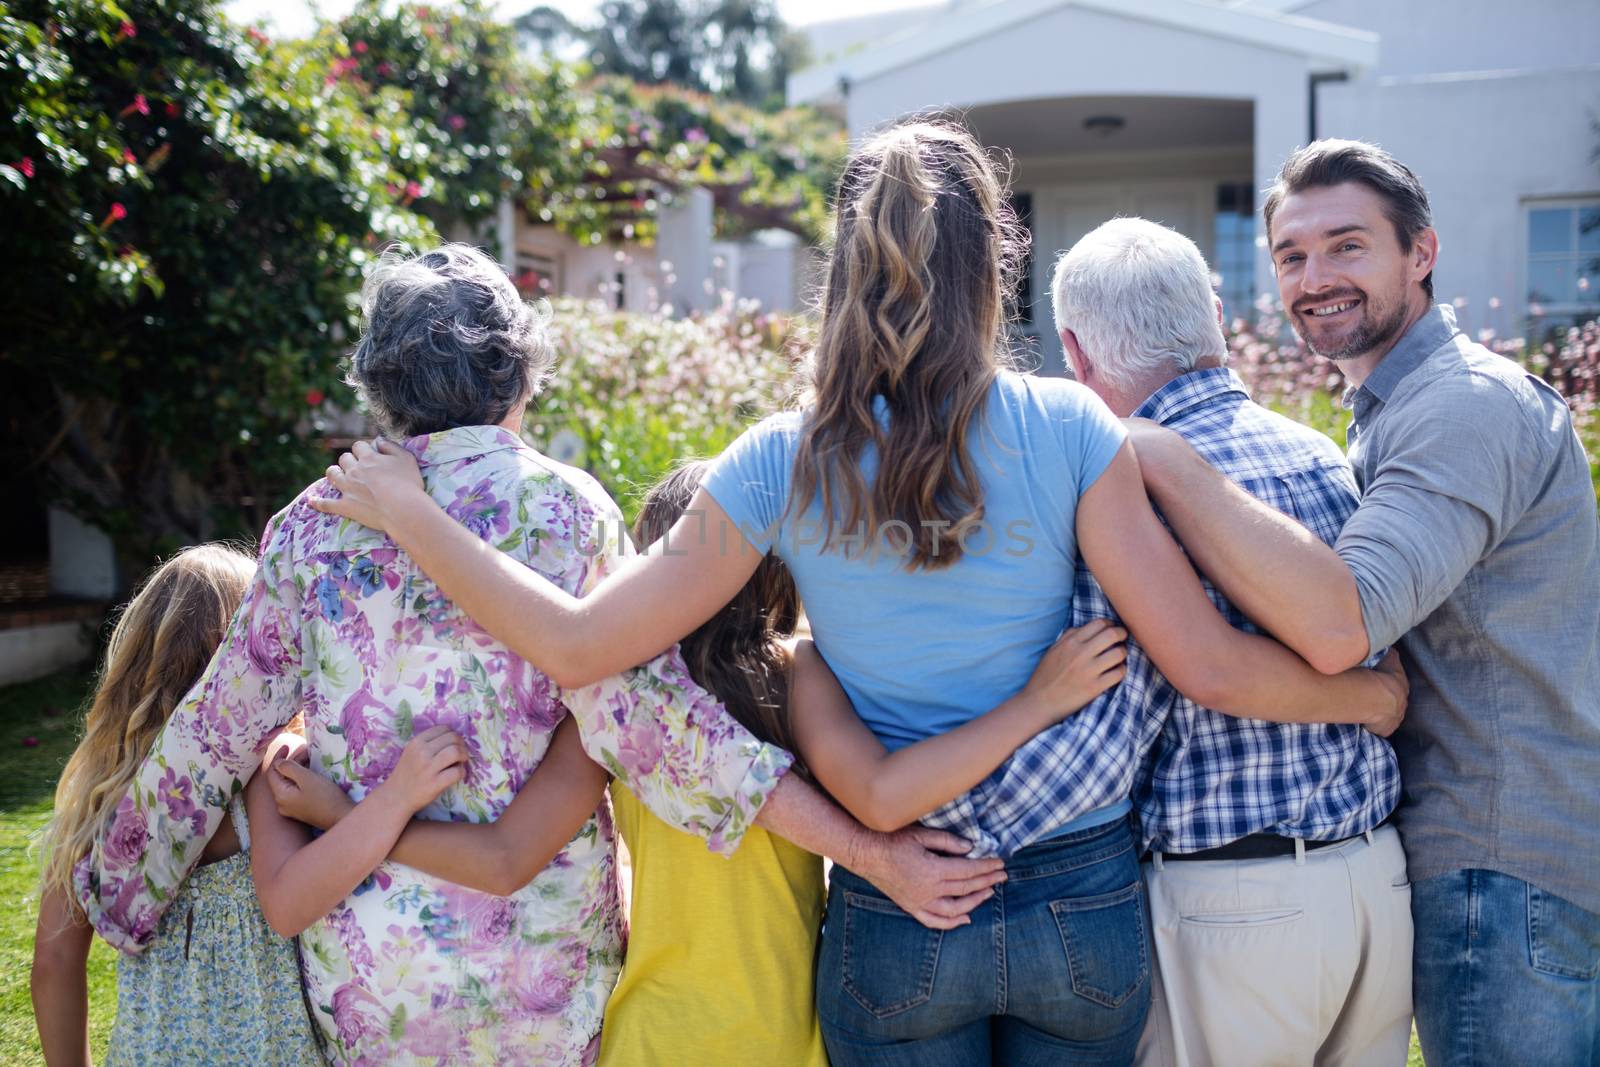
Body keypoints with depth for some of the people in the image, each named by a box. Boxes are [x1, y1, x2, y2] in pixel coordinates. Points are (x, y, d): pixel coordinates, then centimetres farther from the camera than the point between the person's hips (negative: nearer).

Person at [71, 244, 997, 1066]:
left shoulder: (312, 527, 0)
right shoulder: (563, 510, -9)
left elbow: (215, 737, 4)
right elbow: (642, 719, -19)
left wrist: (121, 897, 20)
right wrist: (873, 850, -18)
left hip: (356, 959, 2)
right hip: (538, 952, -2)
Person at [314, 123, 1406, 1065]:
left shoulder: (782, 465, -11)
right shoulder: (1068, 430, -12)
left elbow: (578, 645, -10)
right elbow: (1206, 664, -13)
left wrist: (407, 512, 2)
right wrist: (1373, 693, 4)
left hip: (895, 921, 0)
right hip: (1084, 904, 1)